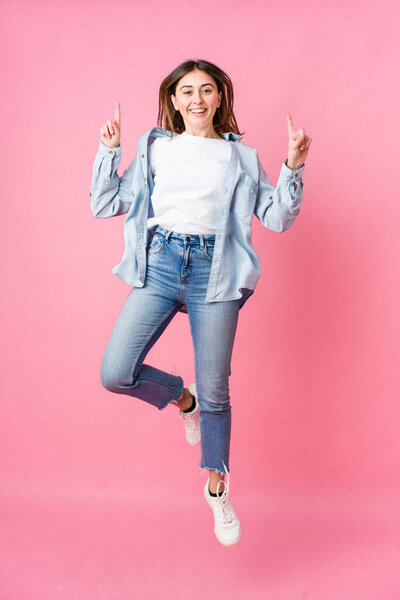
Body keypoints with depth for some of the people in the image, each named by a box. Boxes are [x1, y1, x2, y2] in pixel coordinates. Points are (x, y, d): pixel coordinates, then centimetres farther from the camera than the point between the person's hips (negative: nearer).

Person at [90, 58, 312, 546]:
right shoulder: (154, 148, 17)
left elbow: (278, 218, 11)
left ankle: (217, 487, 24)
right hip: (160, 264, 1)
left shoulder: (240, 156, 16)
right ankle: (181, 397, 19)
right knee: (115, 374, -13)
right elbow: (104, 206, 15)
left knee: (214, 393, 0)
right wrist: (108, 151, 5)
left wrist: (293, 168, -2)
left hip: (214, 269, -1)